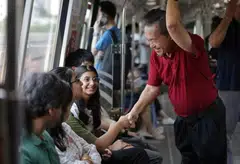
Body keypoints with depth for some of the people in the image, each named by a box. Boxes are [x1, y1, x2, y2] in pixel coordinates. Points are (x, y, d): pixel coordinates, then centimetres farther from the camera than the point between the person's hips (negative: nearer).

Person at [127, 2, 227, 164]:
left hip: (208, 116, -6)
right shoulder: (156, 57, -5)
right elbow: (151, 89, 3)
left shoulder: (193, 44, -26)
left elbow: (173, 26, -47)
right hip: (183, 119, 6)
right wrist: (134, 112, -4)